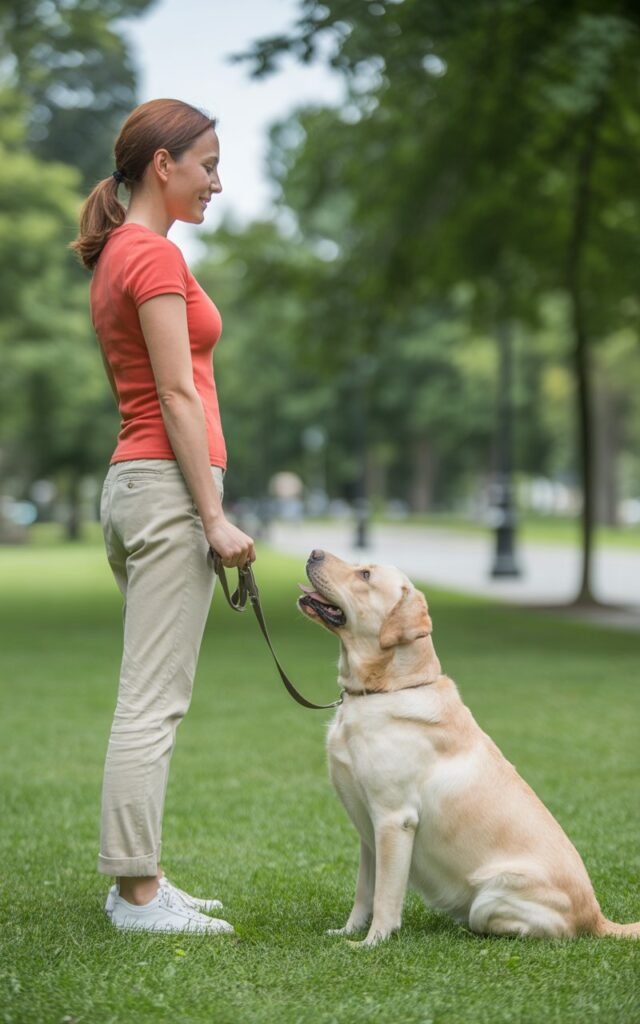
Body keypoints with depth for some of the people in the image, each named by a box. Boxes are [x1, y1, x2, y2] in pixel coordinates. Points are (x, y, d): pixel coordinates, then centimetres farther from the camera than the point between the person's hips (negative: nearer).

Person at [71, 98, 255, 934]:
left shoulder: (115, 257, 18)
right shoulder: (156, 255, -11)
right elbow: (177, 396, -16)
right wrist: (215, 517, -17)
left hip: (130, 483, 10)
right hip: (168, 484, -10)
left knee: (150, 697, 13)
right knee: (153, 699, -8)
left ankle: (137, 878, 18)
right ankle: (138, 891, -3)